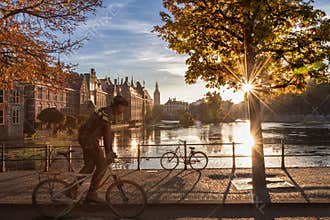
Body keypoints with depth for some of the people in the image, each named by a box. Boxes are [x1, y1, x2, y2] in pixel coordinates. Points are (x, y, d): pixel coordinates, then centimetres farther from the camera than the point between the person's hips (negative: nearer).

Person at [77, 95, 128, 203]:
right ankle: (91, 194, 0)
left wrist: (110, 150, 20)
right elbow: (107, 134, -19)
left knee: (89, 166, 17)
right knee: (102, 165, -5)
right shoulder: (108, 113, -16)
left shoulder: (106, 111, 17)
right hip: (90, 139, -10)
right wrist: (108, 153, -16)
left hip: (84, 137, 10)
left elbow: (108, 133, 19)